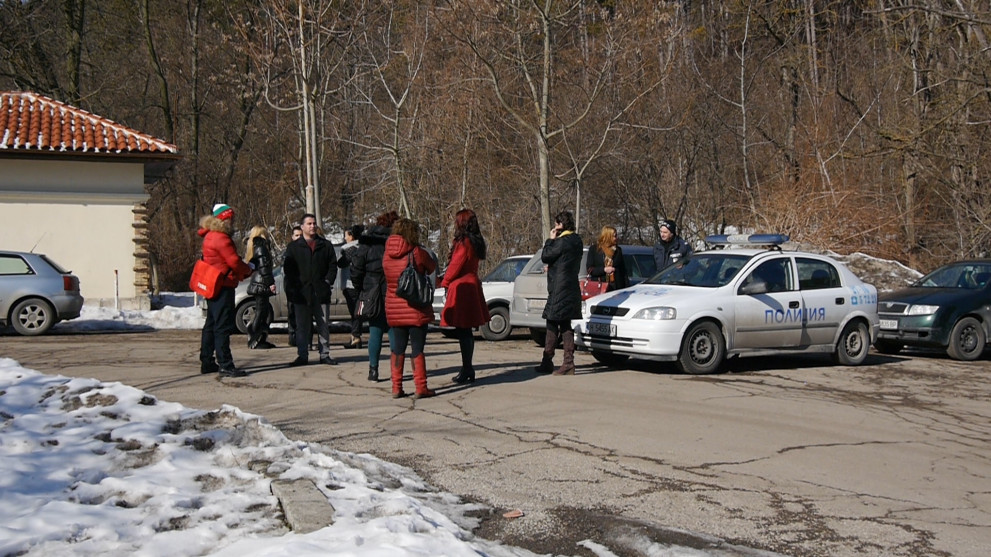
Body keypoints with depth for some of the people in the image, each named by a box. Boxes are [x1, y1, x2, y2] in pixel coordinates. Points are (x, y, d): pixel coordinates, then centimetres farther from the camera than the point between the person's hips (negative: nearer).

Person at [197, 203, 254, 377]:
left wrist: (244, 269, 6)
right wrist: (248, 270, 1)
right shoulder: (221, 238, -16)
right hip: (222, 286, -11)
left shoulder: (210, 236, 16)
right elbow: (234, 262, -17)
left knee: (211, 324, 16)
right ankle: (225, 365, -11)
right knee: (223, 326, -10)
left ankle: (207, 362, 22)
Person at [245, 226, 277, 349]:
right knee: (261, 312, -7)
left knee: (267, 312, 13)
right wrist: (271, 283, -18)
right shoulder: (261, 247, -10)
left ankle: (262, 340, 14)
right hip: (261, 284, -10)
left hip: (257, 284, 10)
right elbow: (263, 267, -18)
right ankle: (254, 341, -5)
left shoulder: (254, 247, 20)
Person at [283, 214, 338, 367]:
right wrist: (294, 286, -7)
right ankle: (302, 356, 9)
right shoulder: (293, 247, 8)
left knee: (323, 325, 4)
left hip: (321, 292, 1)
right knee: (302, 326, 3)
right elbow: (287, 268, 4)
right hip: (301, 293, -1)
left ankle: (325, 354, 12)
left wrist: (328, 281, -3)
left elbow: (333, 265, 10)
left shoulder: (326, 245, 10)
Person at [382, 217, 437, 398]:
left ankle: (396, 388, 11)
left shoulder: (387, 255, 2)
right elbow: (432, 267, 6)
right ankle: (420, 388, 2)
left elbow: (388, 277, 11)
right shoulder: (417, 253, -11)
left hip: (393, 308, 4)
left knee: (397, 349, 11)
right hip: (416, 309, -4)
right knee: (417, 349, 2)